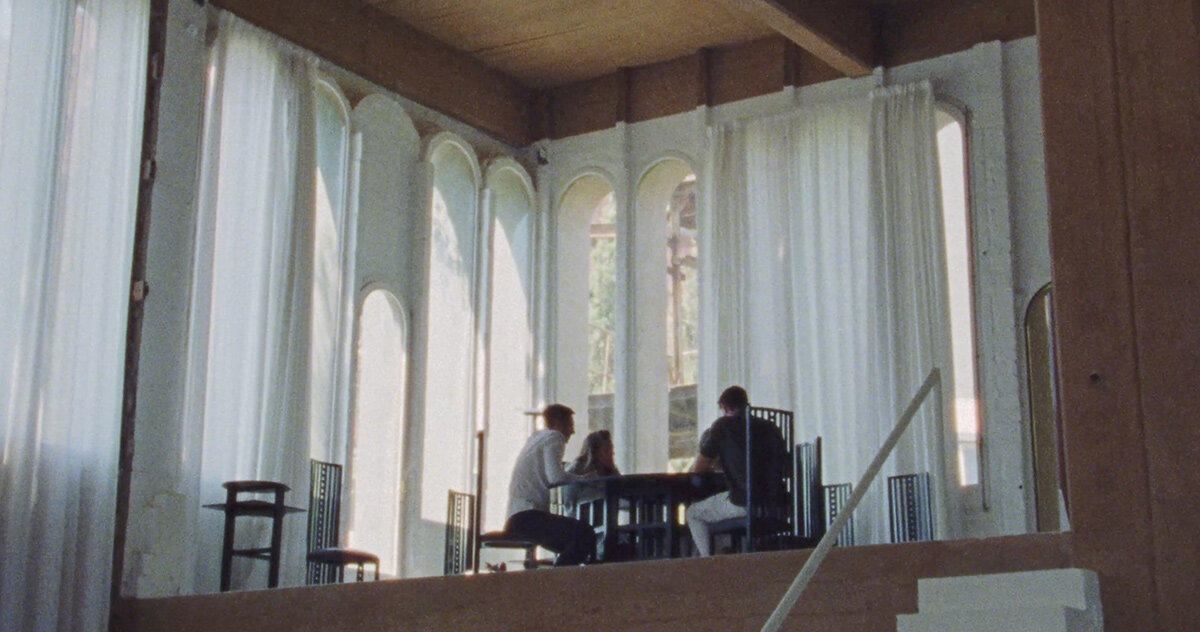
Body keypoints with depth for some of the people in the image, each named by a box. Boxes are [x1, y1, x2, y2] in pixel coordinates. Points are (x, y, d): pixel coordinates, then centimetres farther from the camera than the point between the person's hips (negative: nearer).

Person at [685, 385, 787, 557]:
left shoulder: (723, 425, 1)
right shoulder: (770, 427, 15)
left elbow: (697, 468, 5)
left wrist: (711, 466, 30)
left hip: (743, 504, -6)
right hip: (775, 504, 6)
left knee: (693, 514, 17)